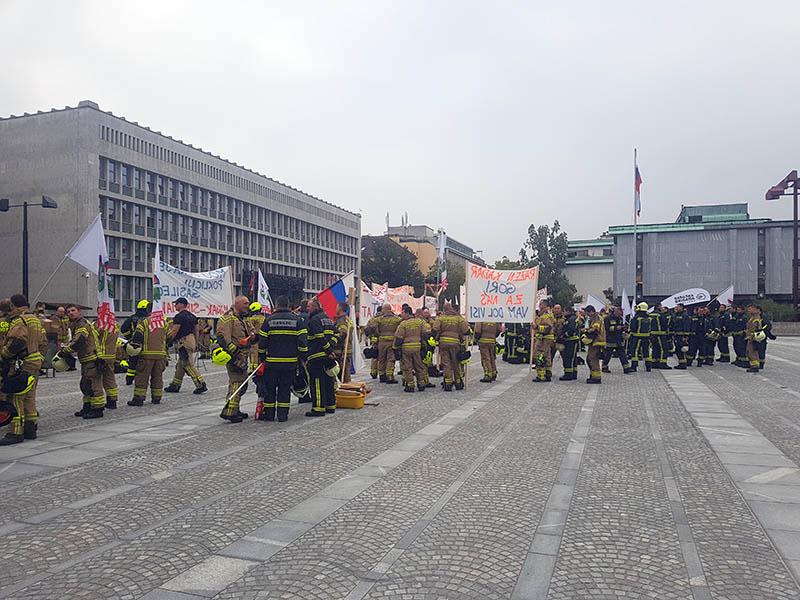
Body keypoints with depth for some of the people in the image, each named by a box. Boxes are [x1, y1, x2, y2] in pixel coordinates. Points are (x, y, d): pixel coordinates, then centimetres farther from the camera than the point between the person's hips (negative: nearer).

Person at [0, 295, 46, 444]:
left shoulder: (18, 321, -12)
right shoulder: (36, 320, 17)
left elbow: (16, 342, -25)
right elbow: (43, 342, 19)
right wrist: (39, 358, 20)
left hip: (20, 366, -9)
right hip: (34, 365, 10)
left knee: (15, 399, -6)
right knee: (29, 398, 15)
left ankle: (15, 433, -5)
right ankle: (30, 429, 21)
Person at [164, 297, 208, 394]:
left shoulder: (179, 316, -12)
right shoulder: (192, 316, 16)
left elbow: (174, 331, -16)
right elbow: (197, 330, 18)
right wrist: (196, 344, 22)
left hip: (184, 342, -10)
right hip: (191, 340, 10)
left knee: (188, 365, -8)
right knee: (180, 365, 16)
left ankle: (201, 385, -13)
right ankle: (175, 386, 23)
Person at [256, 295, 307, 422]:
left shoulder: (269, 320, -1)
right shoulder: (297, 320, 1)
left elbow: (262, 342, 1)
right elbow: (303, 341, -2)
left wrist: (262, 357, 12)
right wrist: (302, 356, 7)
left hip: (272, 361, -1)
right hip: (291, 362, 1)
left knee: (269, 388, 10)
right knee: (285, 388, 8)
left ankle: (269, 413, 14)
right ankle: (283, 414, 9)